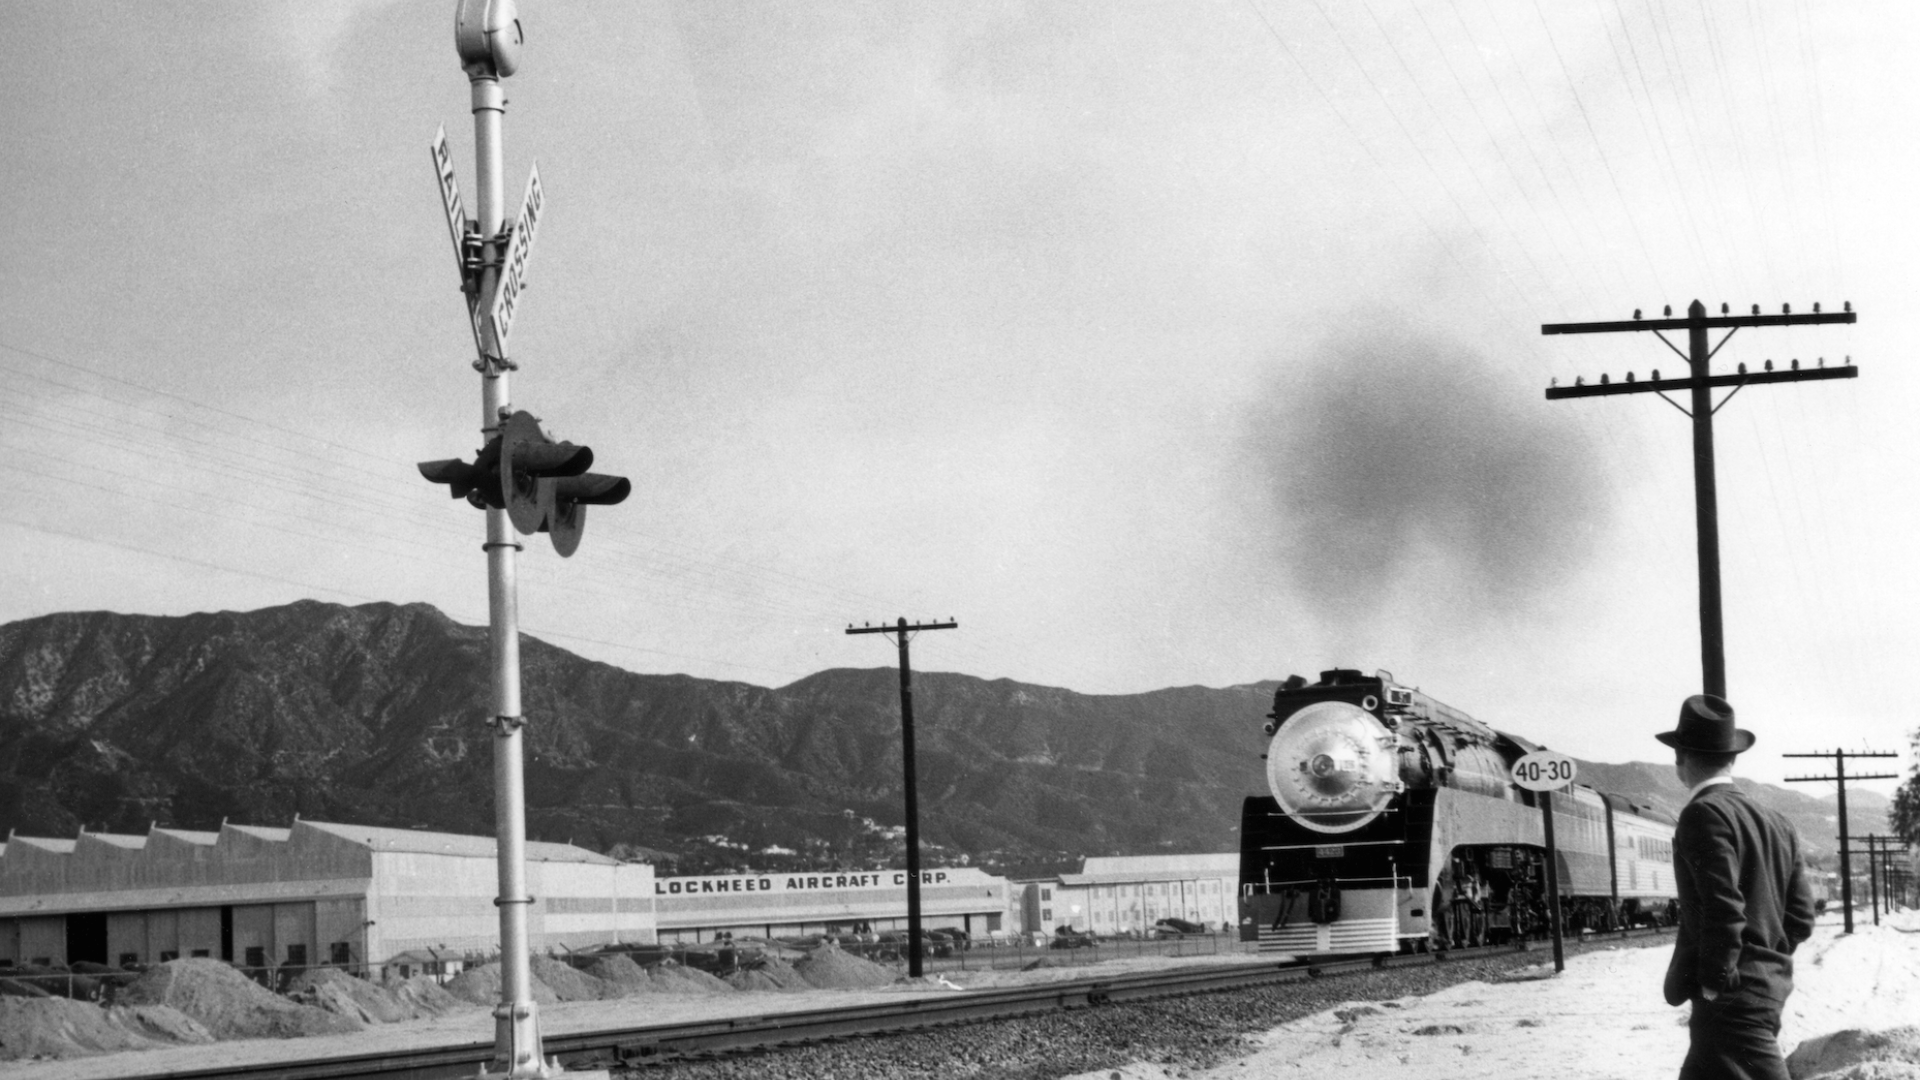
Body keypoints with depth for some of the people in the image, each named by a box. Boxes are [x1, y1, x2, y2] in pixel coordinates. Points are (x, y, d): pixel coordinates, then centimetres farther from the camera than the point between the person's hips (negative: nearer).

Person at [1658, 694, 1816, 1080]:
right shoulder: (1776, 824, 12)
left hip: (1731, 1000, -9)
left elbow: (1723, 908, -20)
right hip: (1769, 988, 9)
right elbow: (1800, 918, 12)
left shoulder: (1704, 814, -12)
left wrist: (1713, 980, -12)